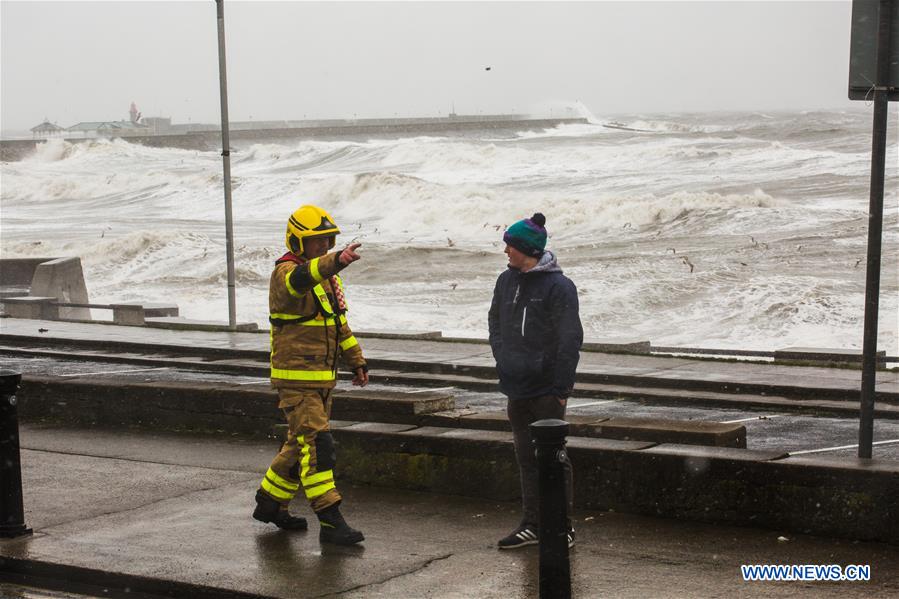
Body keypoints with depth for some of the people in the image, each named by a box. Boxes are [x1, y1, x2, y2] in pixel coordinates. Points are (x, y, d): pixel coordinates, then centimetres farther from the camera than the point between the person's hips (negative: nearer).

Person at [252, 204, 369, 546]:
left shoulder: (328, 275, 14)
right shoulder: (285, 272, -14)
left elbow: (339, 322, 24)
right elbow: (299, 279, -41)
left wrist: (356, 360, 21)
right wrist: (335, 262, -58)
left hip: (322, 376, 9)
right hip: (296, 377, -9)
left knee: (301, 443, 16)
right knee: (316, 444, -13)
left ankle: (270, 502, 31)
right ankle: (330, 522, -14)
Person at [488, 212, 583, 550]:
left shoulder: (558, 286, -12)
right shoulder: (506, 281, 9)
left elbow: (570, 339, -13)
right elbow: (495, 324, 21)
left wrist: (561, 386, -14)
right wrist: (503, 362, 8)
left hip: (546, 391, -7)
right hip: (517, 389, 7)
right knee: (526, 458, 12)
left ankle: (562, 527, 9)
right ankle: (531, 525, 21)